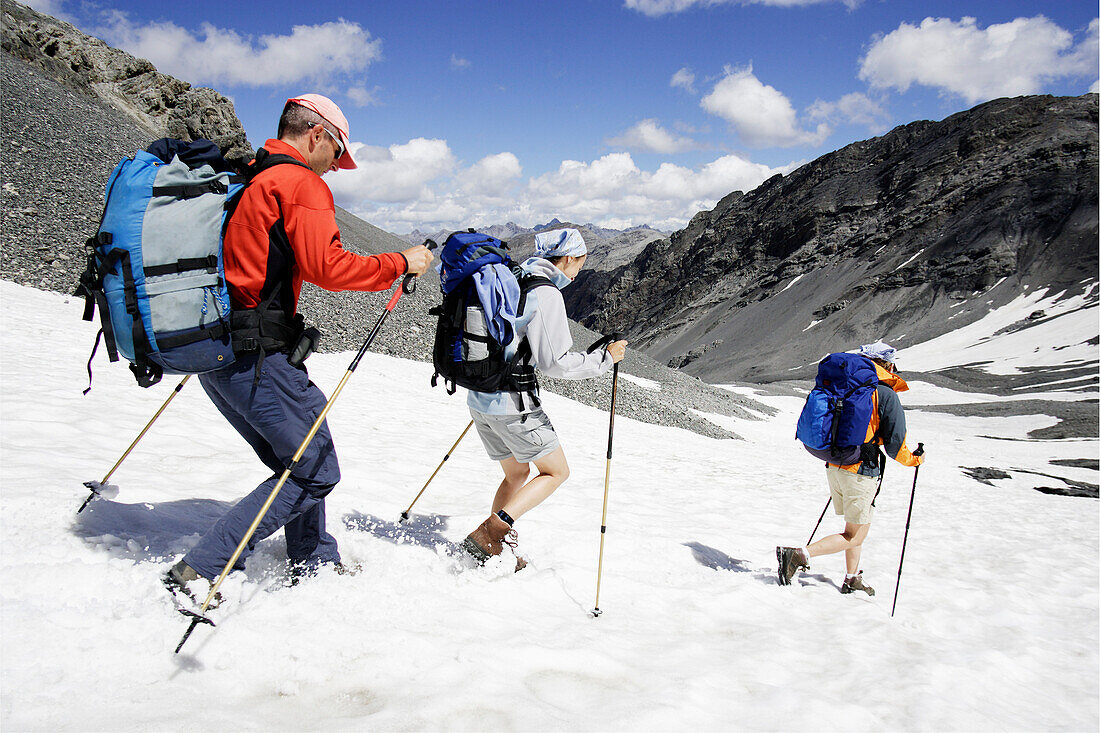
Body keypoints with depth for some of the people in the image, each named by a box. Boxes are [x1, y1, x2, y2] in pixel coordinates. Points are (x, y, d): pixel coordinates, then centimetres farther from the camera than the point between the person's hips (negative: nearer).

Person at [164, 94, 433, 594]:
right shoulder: (301, 183, -9)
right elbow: (327, 267, -21)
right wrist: (401, 263, -10)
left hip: (215, 353, 10)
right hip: (258, 356, -10)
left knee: (296, 460, 21)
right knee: (314, 472, 0)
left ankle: (315, 564, 31)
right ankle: (197, 573, -3)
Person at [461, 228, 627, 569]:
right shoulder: (546, 294, -15)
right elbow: (555, 362, -19)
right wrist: (605, 358, -8)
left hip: (480, 399, 9)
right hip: (513, 404, -9)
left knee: (517, 473, 23)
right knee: (556, 471, 7)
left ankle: (493, 547, 21)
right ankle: (492, 531, -6)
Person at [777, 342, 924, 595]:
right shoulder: (887, 395, -11)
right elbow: (894, 445, -10)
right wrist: (913, 460, 10)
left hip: (834, 467, 7)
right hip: (861, 472, -7)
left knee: (855, 525, 22)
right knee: (855, 536, 2)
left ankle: (852, 580, 29)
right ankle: (799, 555, -12)